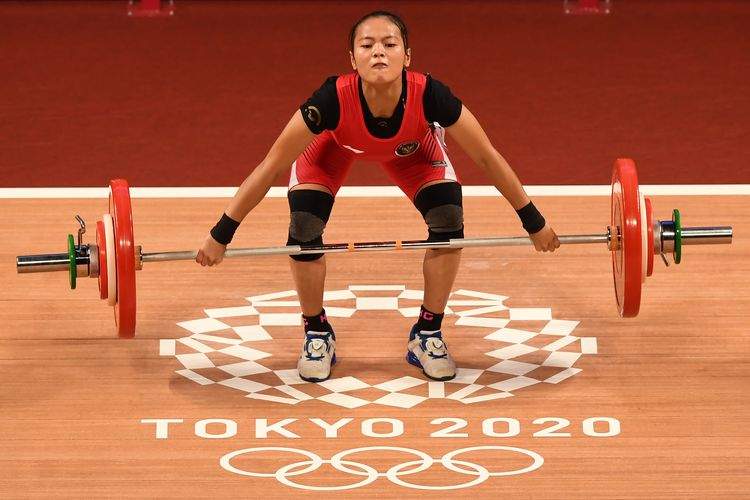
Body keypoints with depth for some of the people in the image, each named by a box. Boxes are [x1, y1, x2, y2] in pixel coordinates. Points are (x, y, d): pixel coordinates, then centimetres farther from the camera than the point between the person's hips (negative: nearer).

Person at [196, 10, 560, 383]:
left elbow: (487, 158, -25)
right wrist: (220, 236, -30)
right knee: (303, 228, -18)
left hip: (411, 148, 1)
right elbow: (271, 165, -33)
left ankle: (427, 335, 7)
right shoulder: (333, 100, -44)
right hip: (335, 144, -1)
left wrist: (534, 223, -17)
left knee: (448, 220, -15)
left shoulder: (429, 97, -41)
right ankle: (317, 335, 7)